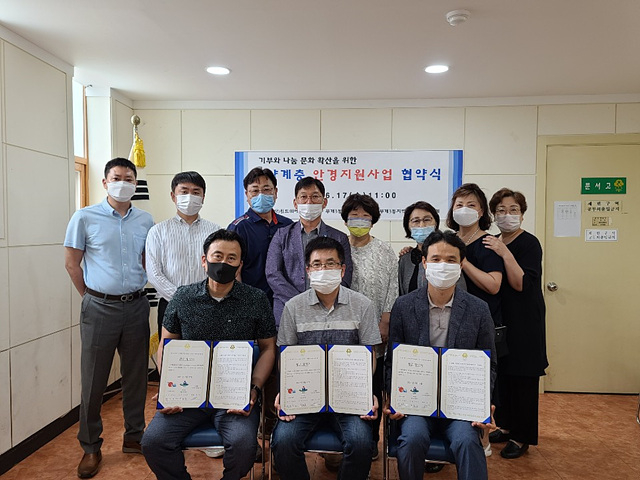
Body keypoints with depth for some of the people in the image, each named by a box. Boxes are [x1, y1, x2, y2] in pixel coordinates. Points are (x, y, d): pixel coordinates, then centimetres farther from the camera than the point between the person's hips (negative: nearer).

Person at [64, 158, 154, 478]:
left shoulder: (145, 221, 5)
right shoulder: (85, 218, -3)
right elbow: (71, 263, 2)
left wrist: (135, 290, 11)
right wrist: (91, 297, 3)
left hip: (136, 305, 3)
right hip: (100, 307, -2)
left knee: (136, 375, 12)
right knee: (93, 380, 5)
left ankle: (134, 437, 29)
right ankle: (91, 448, 23)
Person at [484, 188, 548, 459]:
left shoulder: (529, 244, -12)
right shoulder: (491, 243, 8)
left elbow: (521, 284, -22)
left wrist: (505, 254, -29)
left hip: (523, 322, -6)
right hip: (497, 318, 7)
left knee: (522, 378, 2)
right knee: (501, 373, 14)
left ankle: (522, 437, 17)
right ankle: (506, 425, 32)